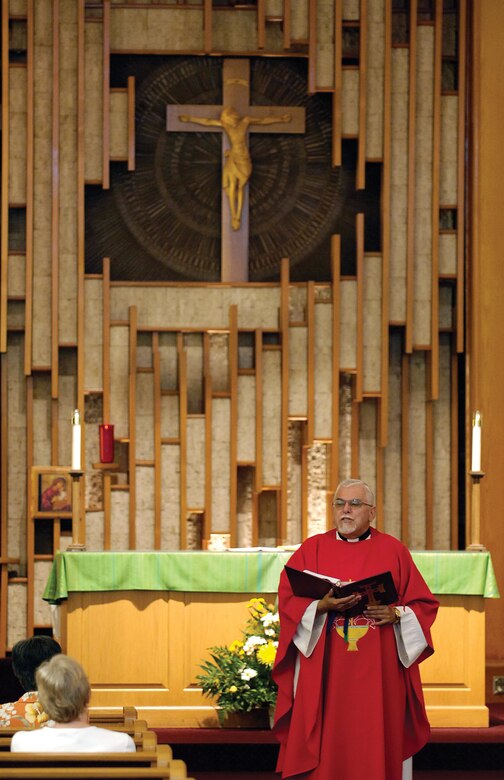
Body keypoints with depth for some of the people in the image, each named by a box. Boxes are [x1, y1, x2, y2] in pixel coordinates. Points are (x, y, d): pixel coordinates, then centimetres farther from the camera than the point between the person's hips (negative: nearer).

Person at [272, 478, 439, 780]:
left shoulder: (394, 551, 8)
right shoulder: (312, 549, 8)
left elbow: (424, 605, 6)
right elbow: (288, 600, 0)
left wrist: (396, 614, -13)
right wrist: (322, 606, -17)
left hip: (379, 674, 0)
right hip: (325, 674, 0)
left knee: (377, 743, -1)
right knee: (327, 748, -3)